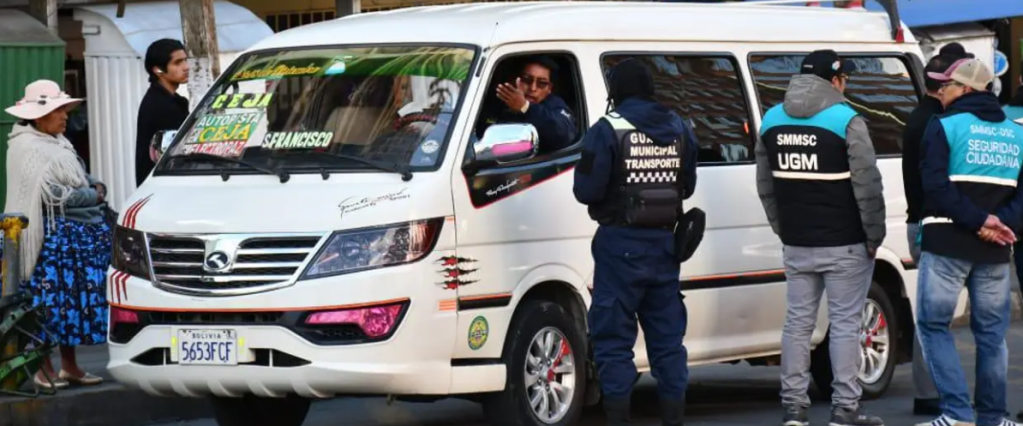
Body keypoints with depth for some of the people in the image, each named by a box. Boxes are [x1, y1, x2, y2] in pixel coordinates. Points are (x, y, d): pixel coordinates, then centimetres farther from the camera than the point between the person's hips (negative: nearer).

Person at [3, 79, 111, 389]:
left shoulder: (58, 143, 18)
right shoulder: (27, 148, -11)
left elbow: (82, 178, 26)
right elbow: (51, 193, -18)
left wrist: (97, 187, 2)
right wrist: (92, 195, -9)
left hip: (83, 233, 9)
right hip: (52, 234, -9)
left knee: (74, 301, 10)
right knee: (50, 301, -7)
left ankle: (69, 366, 17)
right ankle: (44, 370, -2)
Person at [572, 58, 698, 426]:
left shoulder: (607, 131, -12)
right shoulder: (679, 130, 7)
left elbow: (587, 190, -15)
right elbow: (688, 186, 10)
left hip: (621, 244, -5)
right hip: (664, 243, 5)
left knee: (613, 338, 0)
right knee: (667, 336, 12)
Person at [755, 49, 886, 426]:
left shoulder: (772, 120, 8)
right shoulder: (846, 122, -12)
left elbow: (766, 186, 14)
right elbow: (867, 186, -13)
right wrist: (874, 235, -4)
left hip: (796, 243, 5)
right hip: (843, 244, -5)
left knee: (798, 321, 10)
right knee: (845, 323, 0)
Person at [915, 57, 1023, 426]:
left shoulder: (944, 127, -6)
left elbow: (937, 186, -16)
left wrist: (978, 220, -15)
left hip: (947, 243, -5)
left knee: (933, 325, 1)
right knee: (991, 332, 12)